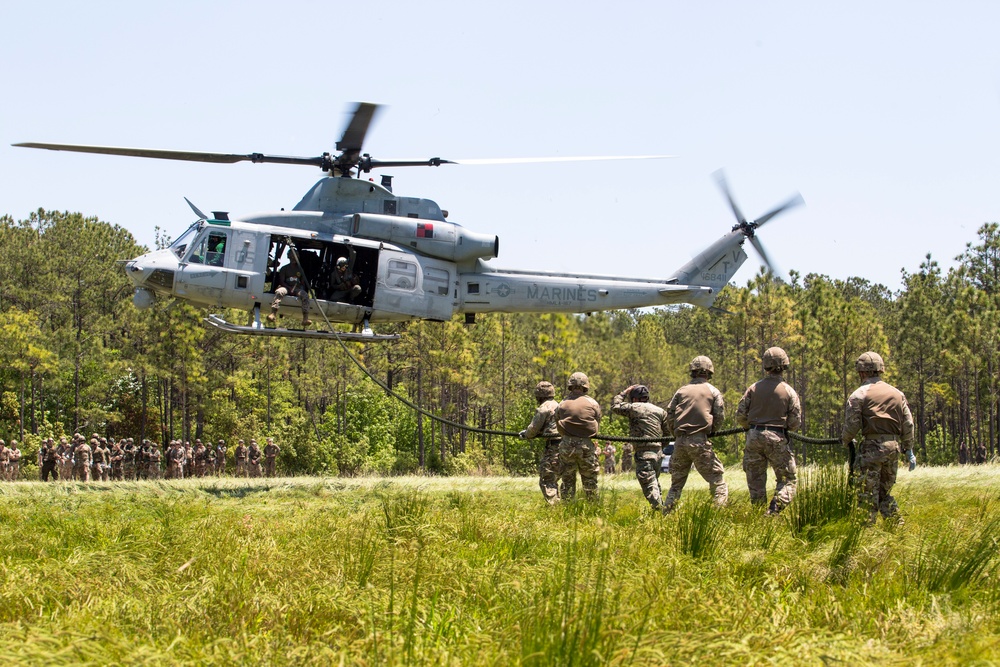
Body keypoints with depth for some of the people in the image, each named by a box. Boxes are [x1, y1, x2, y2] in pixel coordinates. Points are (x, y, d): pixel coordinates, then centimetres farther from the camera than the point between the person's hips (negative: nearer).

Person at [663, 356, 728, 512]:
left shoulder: (682, 391, 13)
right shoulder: (713, 392, 6)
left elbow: (669, 415, 9)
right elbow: (719, 417, 1)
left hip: (680, 441, 4)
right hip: (700, 441, -3)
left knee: (676, 482, 15)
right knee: (717, 480, 1)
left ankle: (666, 512, 11)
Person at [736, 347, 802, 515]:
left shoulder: (753, 388, 1)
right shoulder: (789, 391, -4)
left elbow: (740, 416, 1)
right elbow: (795, 421, -4)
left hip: (754, 437, 2)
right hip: (777, 438, -2)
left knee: (756, 481, 13)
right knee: (787, 479, 7)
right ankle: (773, 511, -12)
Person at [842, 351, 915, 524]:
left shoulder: (859, 394, -3)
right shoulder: (897, 393, 13)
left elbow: (852, 425, -7)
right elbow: (908, 424, 12)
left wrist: (845, 440, 12)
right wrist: (909, 449, 19)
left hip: (872, 447, -6)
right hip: (893, 446, 6)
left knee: (868, 492, -1)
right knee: (885, 491, 16)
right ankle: (897, 524, 9)